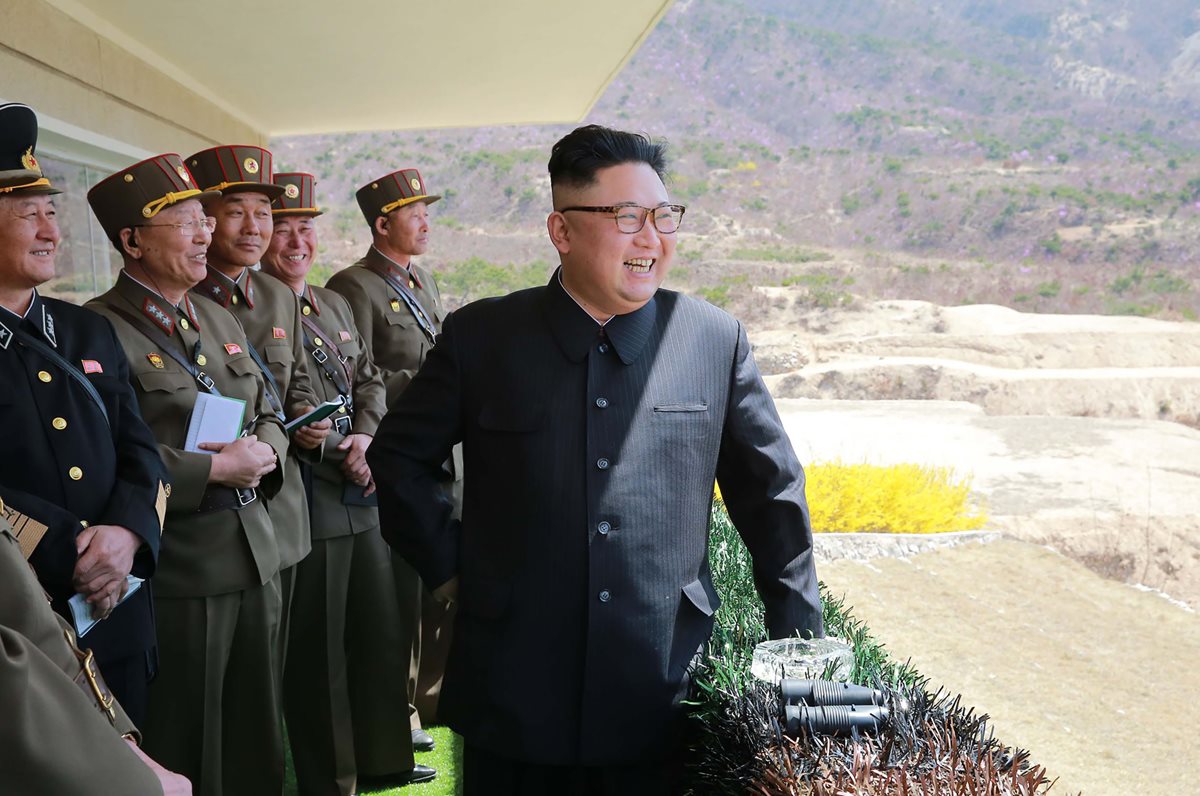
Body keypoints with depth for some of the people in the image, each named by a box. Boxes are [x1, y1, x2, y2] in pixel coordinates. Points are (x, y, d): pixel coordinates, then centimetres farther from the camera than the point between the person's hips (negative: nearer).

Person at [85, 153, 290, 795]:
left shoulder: (219, 322, 14)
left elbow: (267, 417, 19)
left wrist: (263, 452, -3)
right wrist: (217, 470, -18)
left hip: (255, 559, 8)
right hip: (174, 576, -7)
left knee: (257, 742, 17)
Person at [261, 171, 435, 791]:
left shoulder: (335, 305, 15)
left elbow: (370, 380, 17)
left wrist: (365, 436, -2)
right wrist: (339, 455, -15)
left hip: (361, 495, 8)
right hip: (304, 501, -8)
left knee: (382, 633, 17)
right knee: (316, 652, 3)